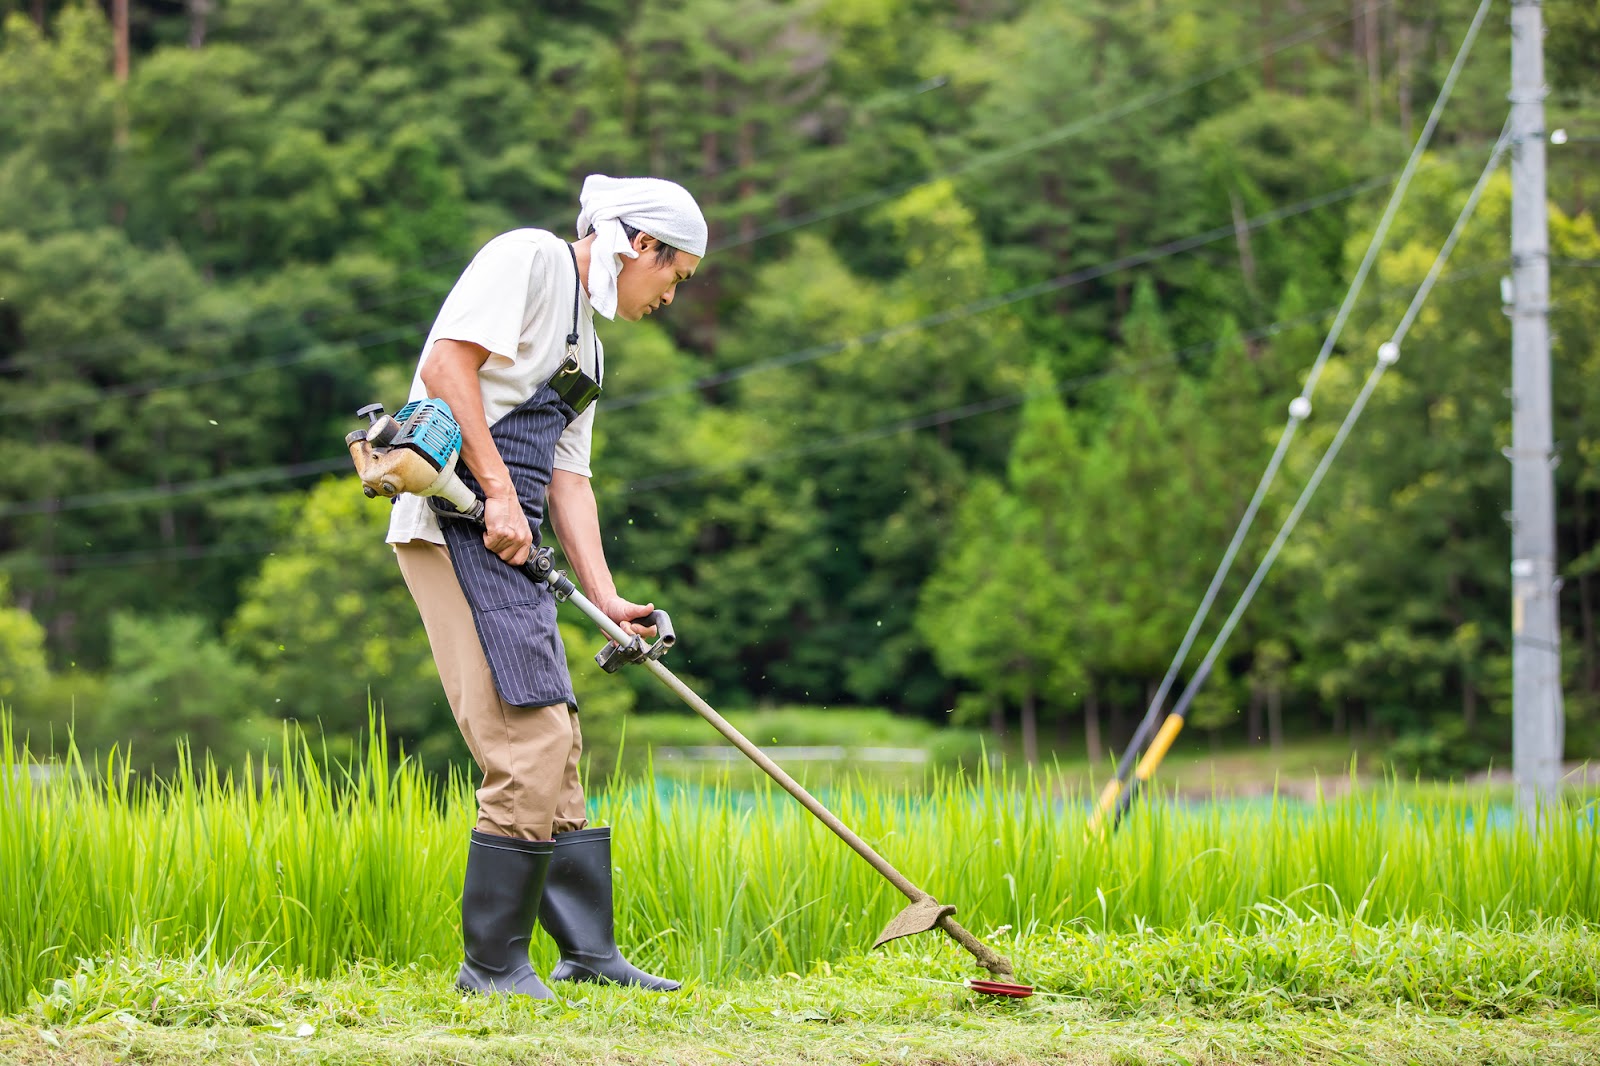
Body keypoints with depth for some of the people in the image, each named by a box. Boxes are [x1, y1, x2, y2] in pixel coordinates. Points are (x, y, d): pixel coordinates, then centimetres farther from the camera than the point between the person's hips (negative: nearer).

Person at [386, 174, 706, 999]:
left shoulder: (585, 345, 25)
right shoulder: (529, 258, -2)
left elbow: (567, 476, 18)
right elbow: (447, 364, -15)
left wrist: (605, 597, 6)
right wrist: (498, 492, -18)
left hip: (509, 540, 10)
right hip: (457, 521, -10)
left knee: (556, 751, 11)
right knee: (531, 746, -13)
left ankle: (588, 952, 18)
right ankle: (493, 964, -6)